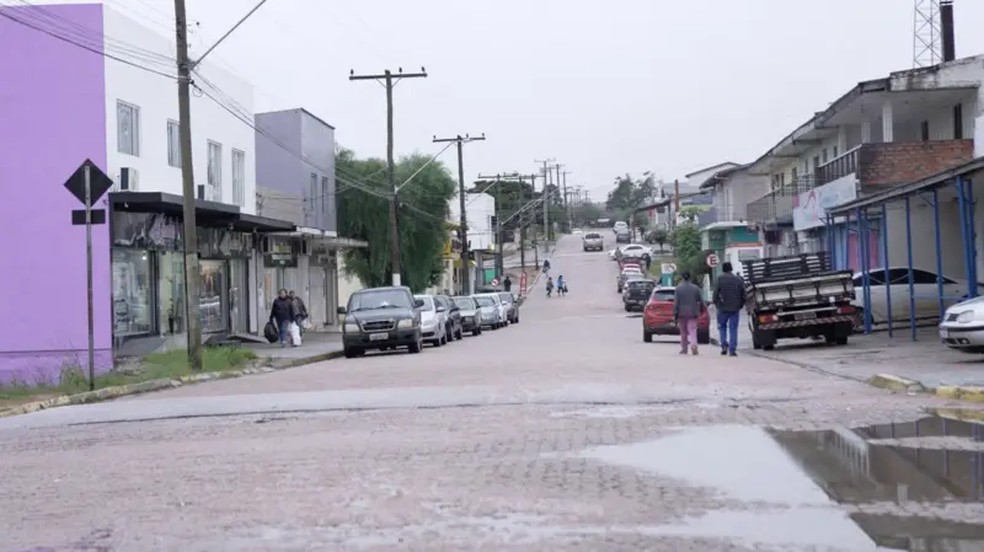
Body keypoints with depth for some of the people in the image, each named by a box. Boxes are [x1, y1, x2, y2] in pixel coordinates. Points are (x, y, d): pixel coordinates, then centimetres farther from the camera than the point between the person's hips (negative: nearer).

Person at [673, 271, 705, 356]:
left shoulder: (678, 288, -4)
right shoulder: (696, 288, 1)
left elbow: (676, 303, -8)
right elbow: (701, 301, 4)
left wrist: (675, 315, -5)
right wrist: (701, 310, 23)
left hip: (682, 313, 0)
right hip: (692, 313, 0)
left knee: (683, 332, 12)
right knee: (692, 331, -4)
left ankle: (684, 349, 18)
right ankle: (693, 345, -28)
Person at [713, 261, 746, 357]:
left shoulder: (720, 279, -5)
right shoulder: (739, 279, 3)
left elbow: (716, 293, -8)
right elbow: (743, 294, 5)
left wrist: (716, 303, 7)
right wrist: (741, 305, 15)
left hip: (723, 308, -1)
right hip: (735, 308, 1)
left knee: (722, 327, 14)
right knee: (733, 328, 4)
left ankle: (724, 345, -2)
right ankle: (732, 349, -1)